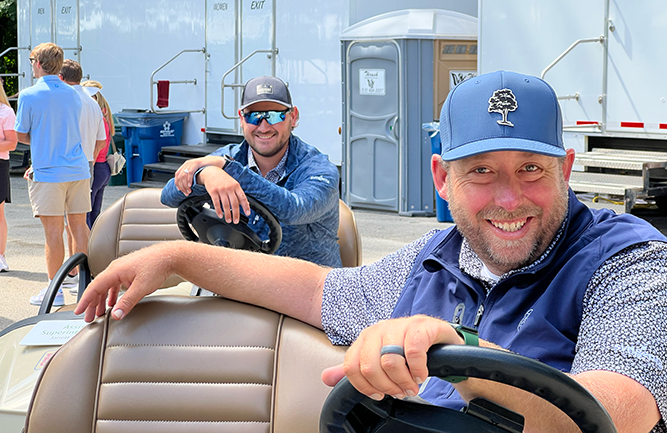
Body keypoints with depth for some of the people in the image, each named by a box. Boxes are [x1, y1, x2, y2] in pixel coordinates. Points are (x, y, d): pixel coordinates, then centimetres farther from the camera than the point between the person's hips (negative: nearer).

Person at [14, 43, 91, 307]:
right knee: (79, 224, 9)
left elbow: (21, 136, -1)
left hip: (49, 174, -5)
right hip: (78, 169, 5)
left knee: (53, 230, -1)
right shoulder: (73, 95, 9)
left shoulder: (29, 96, -7)